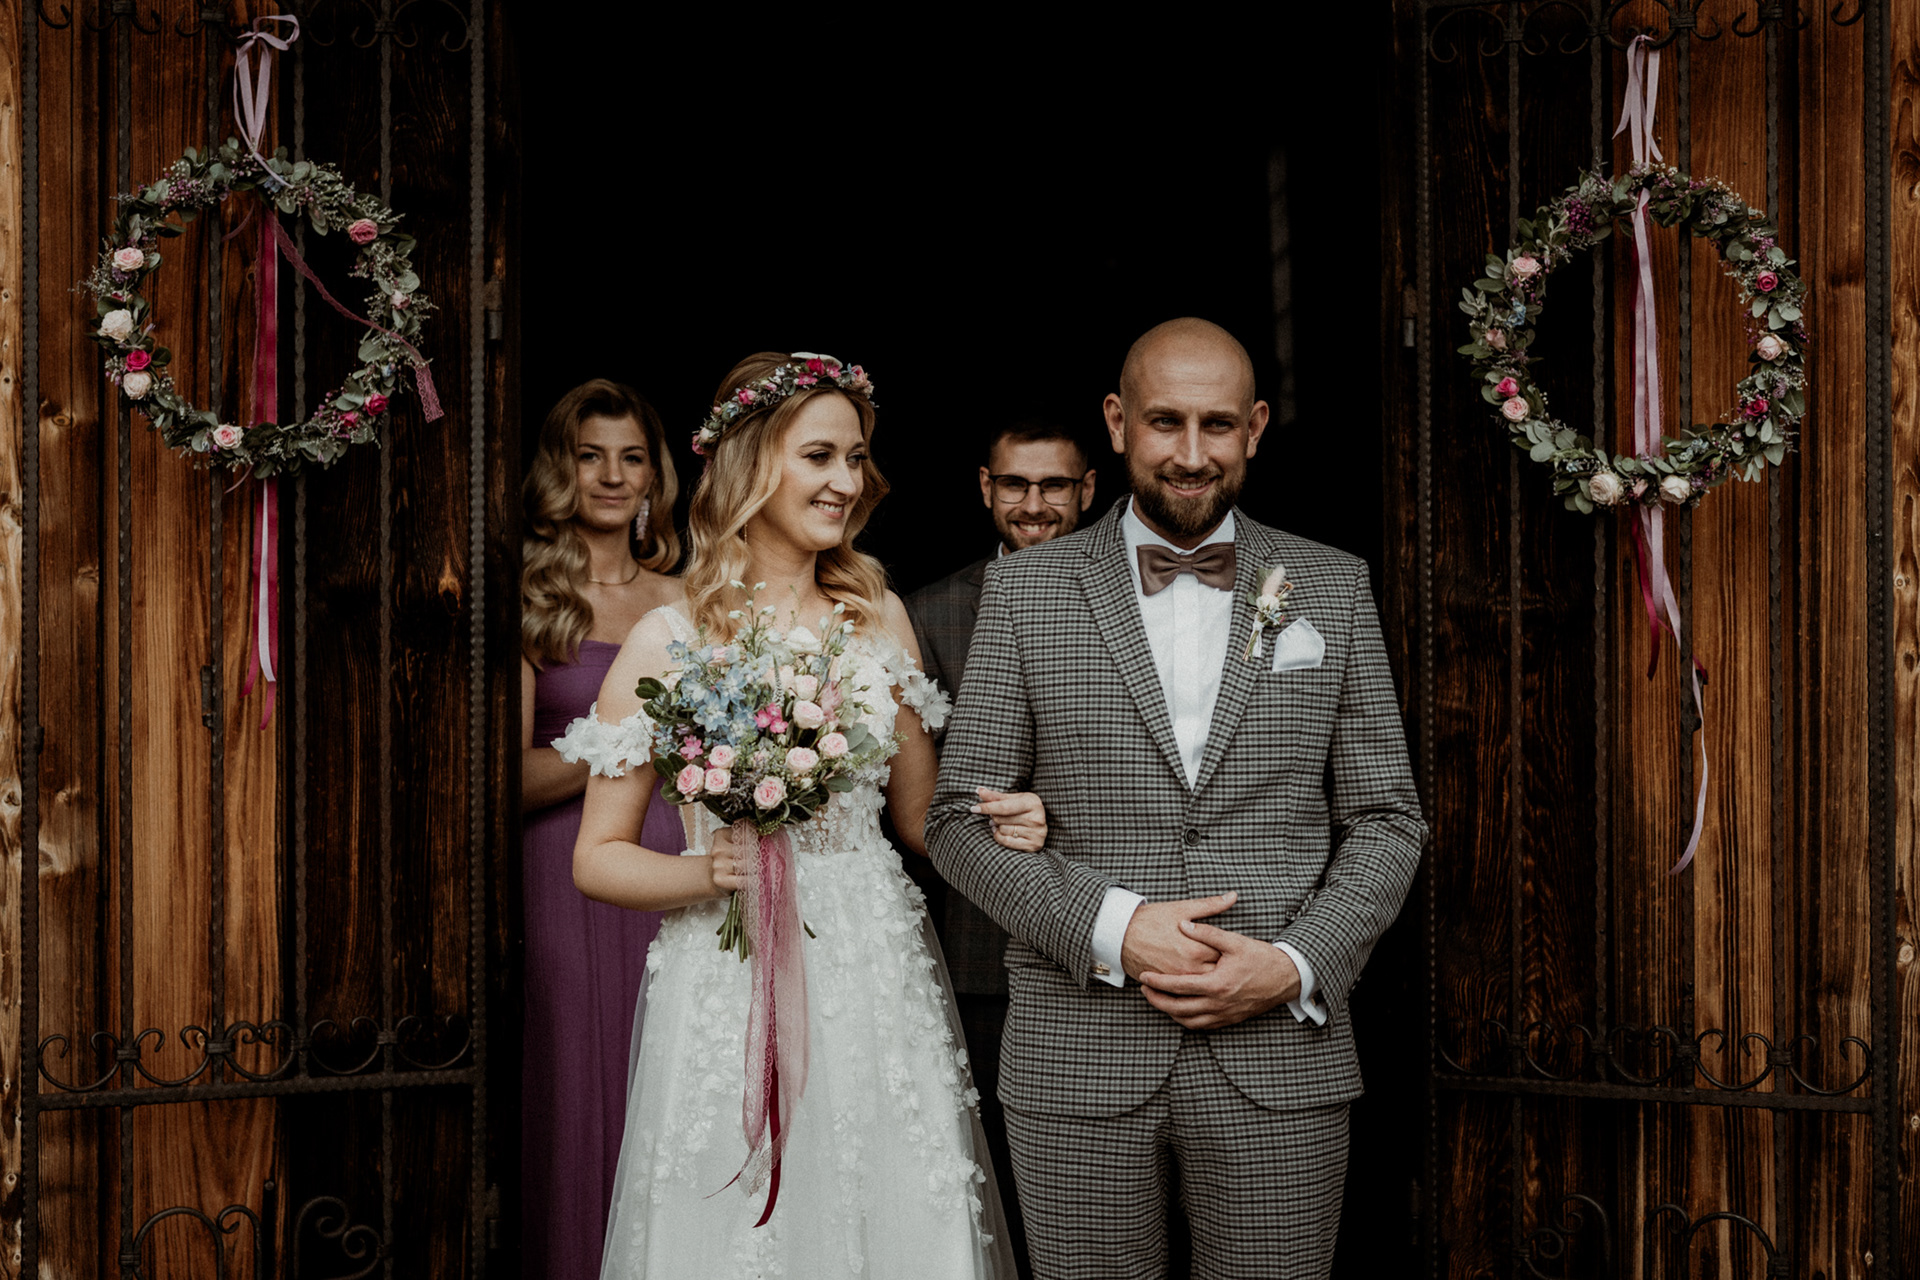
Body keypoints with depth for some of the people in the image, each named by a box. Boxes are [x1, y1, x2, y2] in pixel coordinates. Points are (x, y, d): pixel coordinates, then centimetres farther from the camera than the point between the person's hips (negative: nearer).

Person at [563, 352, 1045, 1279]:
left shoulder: (879, 616, 8)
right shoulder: (669, 641, -3)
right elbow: (598, 859, 0)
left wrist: (999, 824, -5)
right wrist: (706, 872, -18)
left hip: (878, 979, 3)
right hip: (731, 985, -3)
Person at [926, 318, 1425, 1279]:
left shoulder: (1333, 589, 8)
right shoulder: (1024, 591, 5)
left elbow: (1385, 821, 8)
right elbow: (959, 818, 2)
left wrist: (1296, 967, -8)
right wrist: (1111, 927, -12)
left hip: (1279, 1064, 1)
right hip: (1078, 1069, 0)